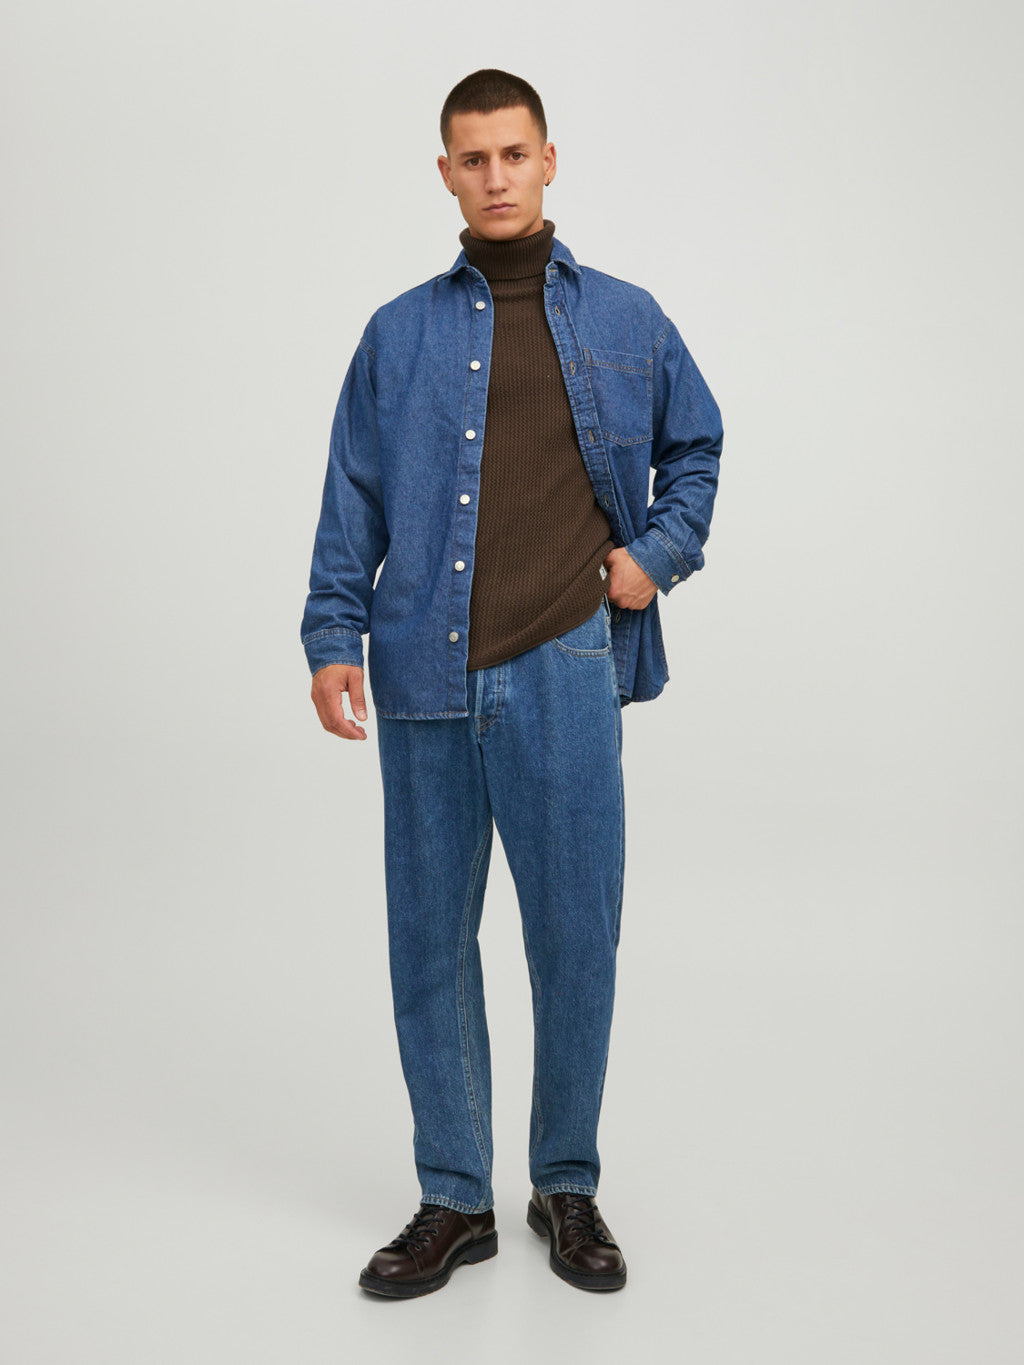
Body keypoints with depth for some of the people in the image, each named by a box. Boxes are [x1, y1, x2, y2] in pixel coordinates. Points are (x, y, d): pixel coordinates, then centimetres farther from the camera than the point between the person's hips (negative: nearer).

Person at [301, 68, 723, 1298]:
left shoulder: (623, 319, 11)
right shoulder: (400, 334, 12)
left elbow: (696, 446, 23)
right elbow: (352, 501, 9)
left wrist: (661, 550, 6)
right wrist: (333, 637, -1)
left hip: (563, 673, -1)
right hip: (426, 682, 1)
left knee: (575, 938, 3)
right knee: (428, 940, 6)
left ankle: (568, 1188, 23)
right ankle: (454, 1201, 21)